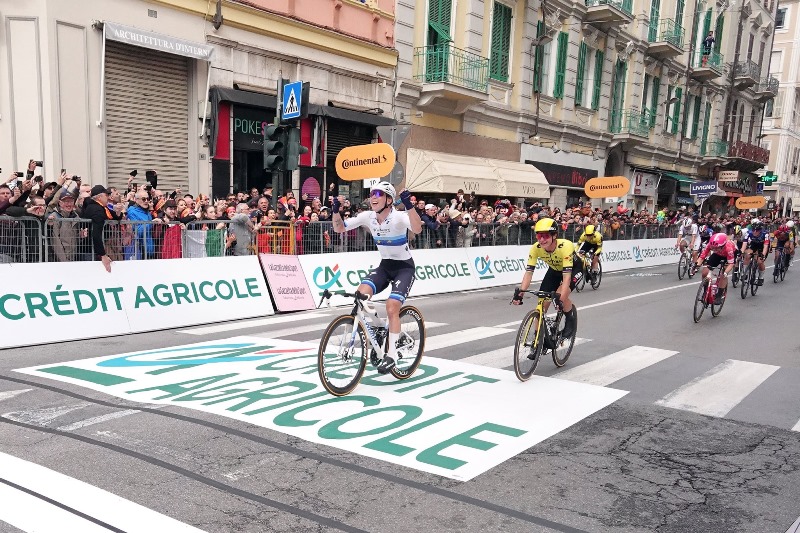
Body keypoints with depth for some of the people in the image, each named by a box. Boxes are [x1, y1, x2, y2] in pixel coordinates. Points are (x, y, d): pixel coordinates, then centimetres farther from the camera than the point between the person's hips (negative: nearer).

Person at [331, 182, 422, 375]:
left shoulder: (399, 216, -22)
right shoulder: (367, 216, -7)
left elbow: (417, 229, -43)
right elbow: (339, 228, -4)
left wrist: (409, 205, -54)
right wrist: (336, 210, -21)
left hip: (404, 267, -5)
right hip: (385, 265, 5)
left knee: (392, 307, -19)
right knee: (361, 294, -19)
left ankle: (392, 354, -5)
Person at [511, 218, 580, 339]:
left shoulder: (565, 246, -39)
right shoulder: (536, 248, -27)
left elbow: (567, 274, -43)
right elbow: (528, 272, -28)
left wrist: (560, 297, -53)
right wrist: (520, 293, -41)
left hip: (574, 269, -4)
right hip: (554, 270, 5)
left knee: (561, 296, -29)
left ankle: (571, 320, 1)